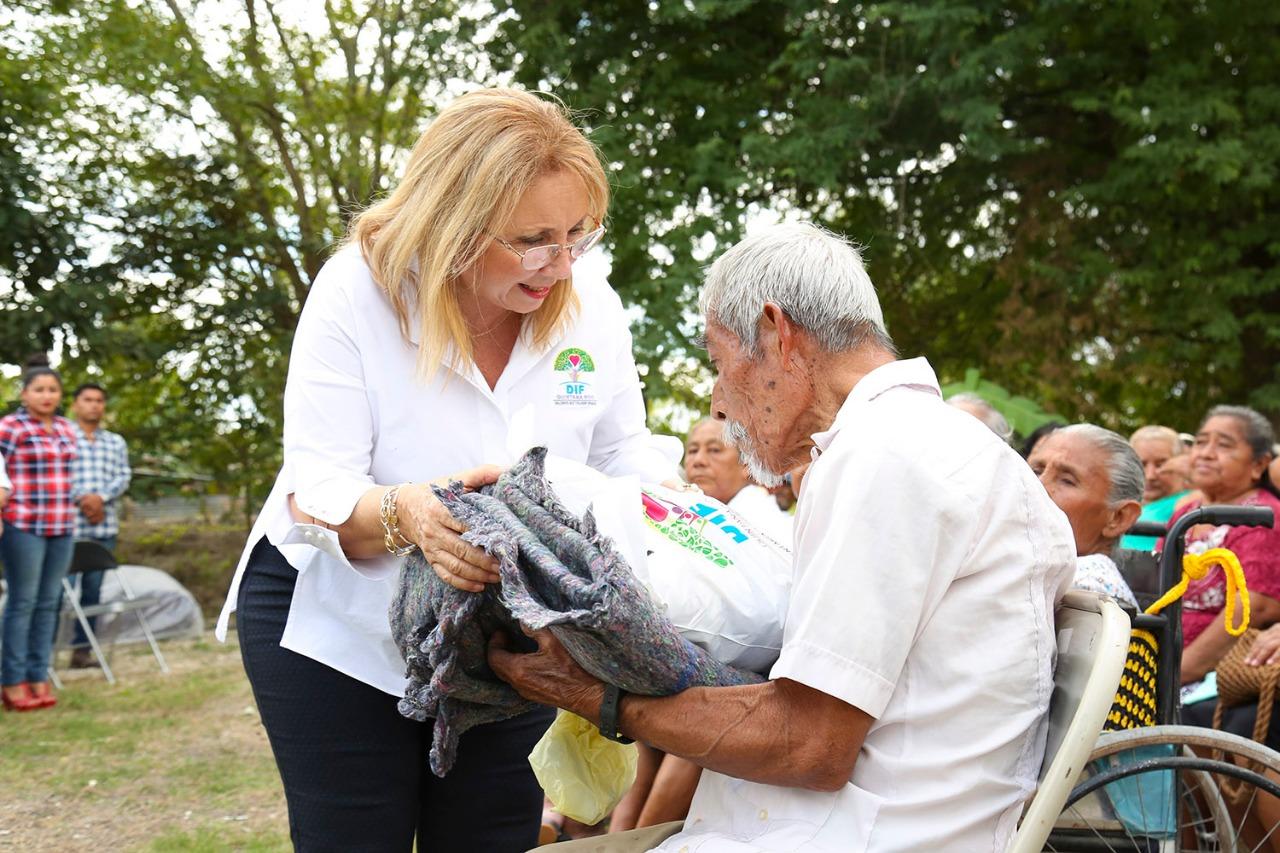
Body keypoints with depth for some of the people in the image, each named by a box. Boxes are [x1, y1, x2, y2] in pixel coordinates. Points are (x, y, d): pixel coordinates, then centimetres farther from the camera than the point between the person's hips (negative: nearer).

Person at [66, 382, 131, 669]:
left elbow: (123, 476, 5)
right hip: (68, 525, -4)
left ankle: (82, 649, 11)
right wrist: (81, 500, -16)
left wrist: (100, 497, -12)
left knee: (93, 589, 5)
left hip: (104, 528, 4)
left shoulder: (116, 442, 17)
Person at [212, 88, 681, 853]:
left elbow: (624, 455, 2)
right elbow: (317, 494, -24)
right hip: (339, 619, -3)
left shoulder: (592, 308, -10)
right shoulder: (358, 291, -21)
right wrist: (409, 512, -47)